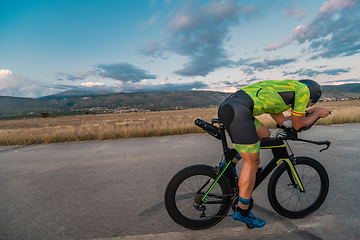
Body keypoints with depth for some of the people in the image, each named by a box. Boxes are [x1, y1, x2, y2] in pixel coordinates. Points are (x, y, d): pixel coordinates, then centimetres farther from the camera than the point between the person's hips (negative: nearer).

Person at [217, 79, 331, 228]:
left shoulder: (285, 87, 35)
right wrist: (318, 113, 32)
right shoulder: (303, 89, 11)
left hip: (227, 106, 10)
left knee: (264, 135, 26)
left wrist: (308, 112, 43)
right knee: (252, 163, 1)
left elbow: (283, 121, 34)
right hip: (238, 111, -10)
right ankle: (242, 212, 16)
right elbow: (297, 125, 16)